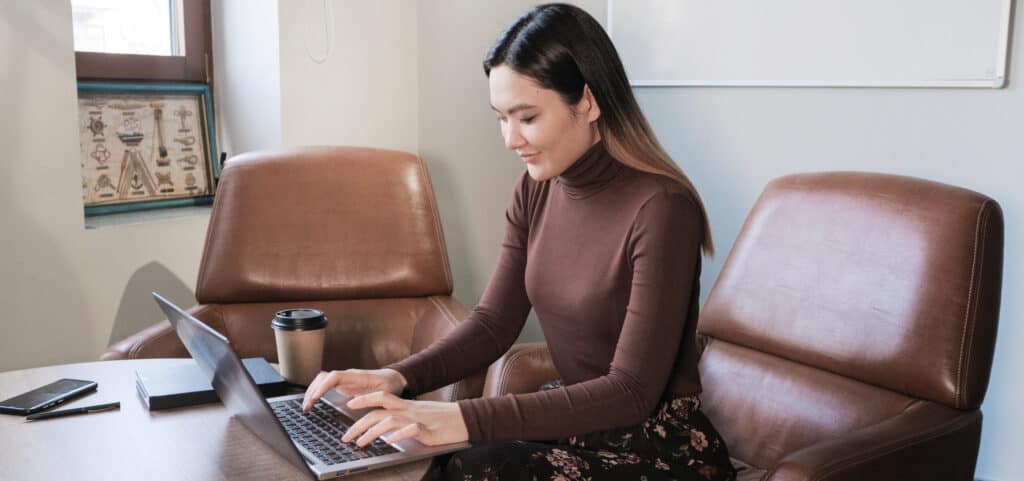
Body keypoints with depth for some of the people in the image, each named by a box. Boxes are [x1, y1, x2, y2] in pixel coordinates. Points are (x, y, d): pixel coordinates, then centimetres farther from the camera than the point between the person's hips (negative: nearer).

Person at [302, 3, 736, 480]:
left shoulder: (660, 207, -22)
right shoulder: (536, 190, 0)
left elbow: (631, 392, -24)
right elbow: (493, 322, 3)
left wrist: (466, 418, -31)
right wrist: (397, 377, -15)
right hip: (577, 418, 6)